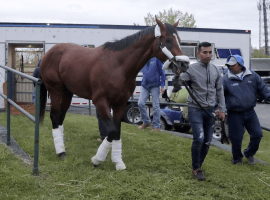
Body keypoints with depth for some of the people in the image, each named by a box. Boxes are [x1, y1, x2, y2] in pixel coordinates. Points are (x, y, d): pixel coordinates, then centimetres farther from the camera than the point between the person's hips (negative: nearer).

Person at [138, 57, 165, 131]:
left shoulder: (156, 59, -6)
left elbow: (162, 73, -4)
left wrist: (162, 86, -9)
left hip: (154, 86, -5)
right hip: (145, 85, 5)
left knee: (155, 106, -2)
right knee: (140, 103, -2)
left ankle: (156, 126, 7)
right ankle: (146, 122, 17)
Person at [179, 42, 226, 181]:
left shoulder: (215, 70, 6)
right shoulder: (191, 69, -8)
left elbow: (219, 91, 13)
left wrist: (221, 109, 12)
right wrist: (178, 76, -34)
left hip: (210, 110, 5)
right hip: (195, 109, -5)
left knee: (207, 141, 8)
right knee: (199, 139, -15)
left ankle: (199, 165, 27)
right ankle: (196, 169, 2)